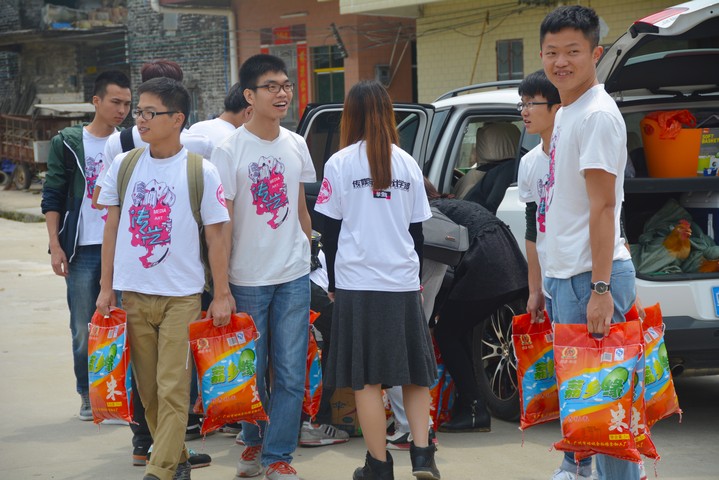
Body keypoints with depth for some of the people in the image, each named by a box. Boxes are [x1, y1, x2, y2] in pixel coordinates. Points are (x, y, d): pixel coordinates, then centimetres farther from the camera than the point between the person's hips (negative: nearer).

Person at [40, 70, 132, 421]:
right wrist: (55, 245, -6)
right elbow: (52, 198, 2)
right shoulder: (68, 143, 2)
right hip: (83, 250, -1)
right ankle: (88, 396, 15)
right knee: (84, 329, 3)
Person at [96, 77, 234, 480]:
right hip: (133, 294, 4)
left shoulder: (201, 171, -4)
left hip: (181, 296, -4)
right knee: (148, 388, 8)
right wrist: (106, 287, 7)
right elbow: (112, 228, 11)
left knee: (173, 389, -6)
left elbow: (215, 236, -2)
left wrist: (222, 295, -4)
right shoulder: (124, 166, 6)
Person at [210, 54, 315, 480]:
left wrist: (312, 254, 16)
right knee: (252, 371, 7)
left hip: (295, 276, 3)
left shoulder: (296, 145, 7)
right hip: (248, 280, -3)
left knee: (291, 373, 0)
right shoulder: (229, 151, -8)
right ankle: (253, 443, 27)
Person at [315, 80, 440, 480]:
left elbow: (331, 230, 0)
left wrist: (333, 282, 11)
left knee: (368, 379, 3)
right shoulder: (408, 164, 6)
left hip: (357, 284, -3)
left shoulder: (340, 164, -3)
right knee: (415, 372, 13)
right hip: (403, 282, 3)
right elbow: (417, 230, 11)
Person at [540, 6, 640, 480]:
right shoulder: (565, 113, 15)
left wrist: (600, 289, -23)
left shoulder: (597, 114, -13)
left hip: (590, 278, -10)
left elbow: (603, 206, -19)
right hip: (564, 276, 10)